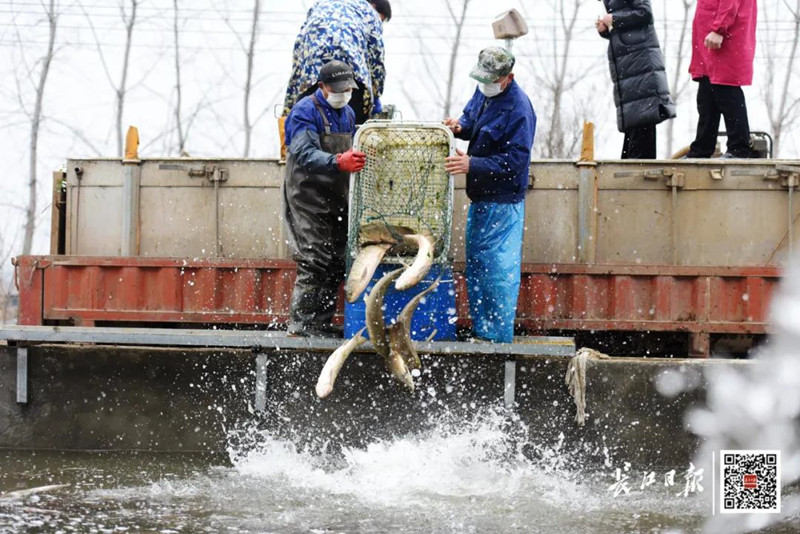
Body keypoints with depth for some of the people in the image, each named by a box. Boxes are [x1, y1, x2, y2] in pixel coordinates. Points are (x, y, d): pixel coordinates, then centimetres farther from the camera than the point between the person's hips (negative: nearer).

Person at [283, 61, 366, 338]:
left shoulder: (347, 113, 15)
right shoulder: (305, 112, -12)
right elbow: (304, 153, -26)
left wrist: (361, 159, 5)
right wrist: (338, 162, -41)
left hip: (336, 199, 8)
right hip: (308, 198, -8)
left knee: (336, 261, 7)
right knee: (315, 260, -12)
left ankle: (322, 321, 15)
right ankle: (301, 322, -7)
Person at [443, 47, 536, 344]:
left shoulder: (518, 110, -21)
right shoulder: (483, 91, 6)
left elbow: (514, 160, -23)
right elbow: (471, 117, 23)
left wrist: (472, 164, -29)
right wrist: (460, 127, -1)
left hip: (503, 201, -10)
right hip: (480, 196, 10)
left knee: (498, 267, -7)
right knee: (475, 263, 16)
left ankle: (499, 336, -1)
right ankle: (481, 331, 26)